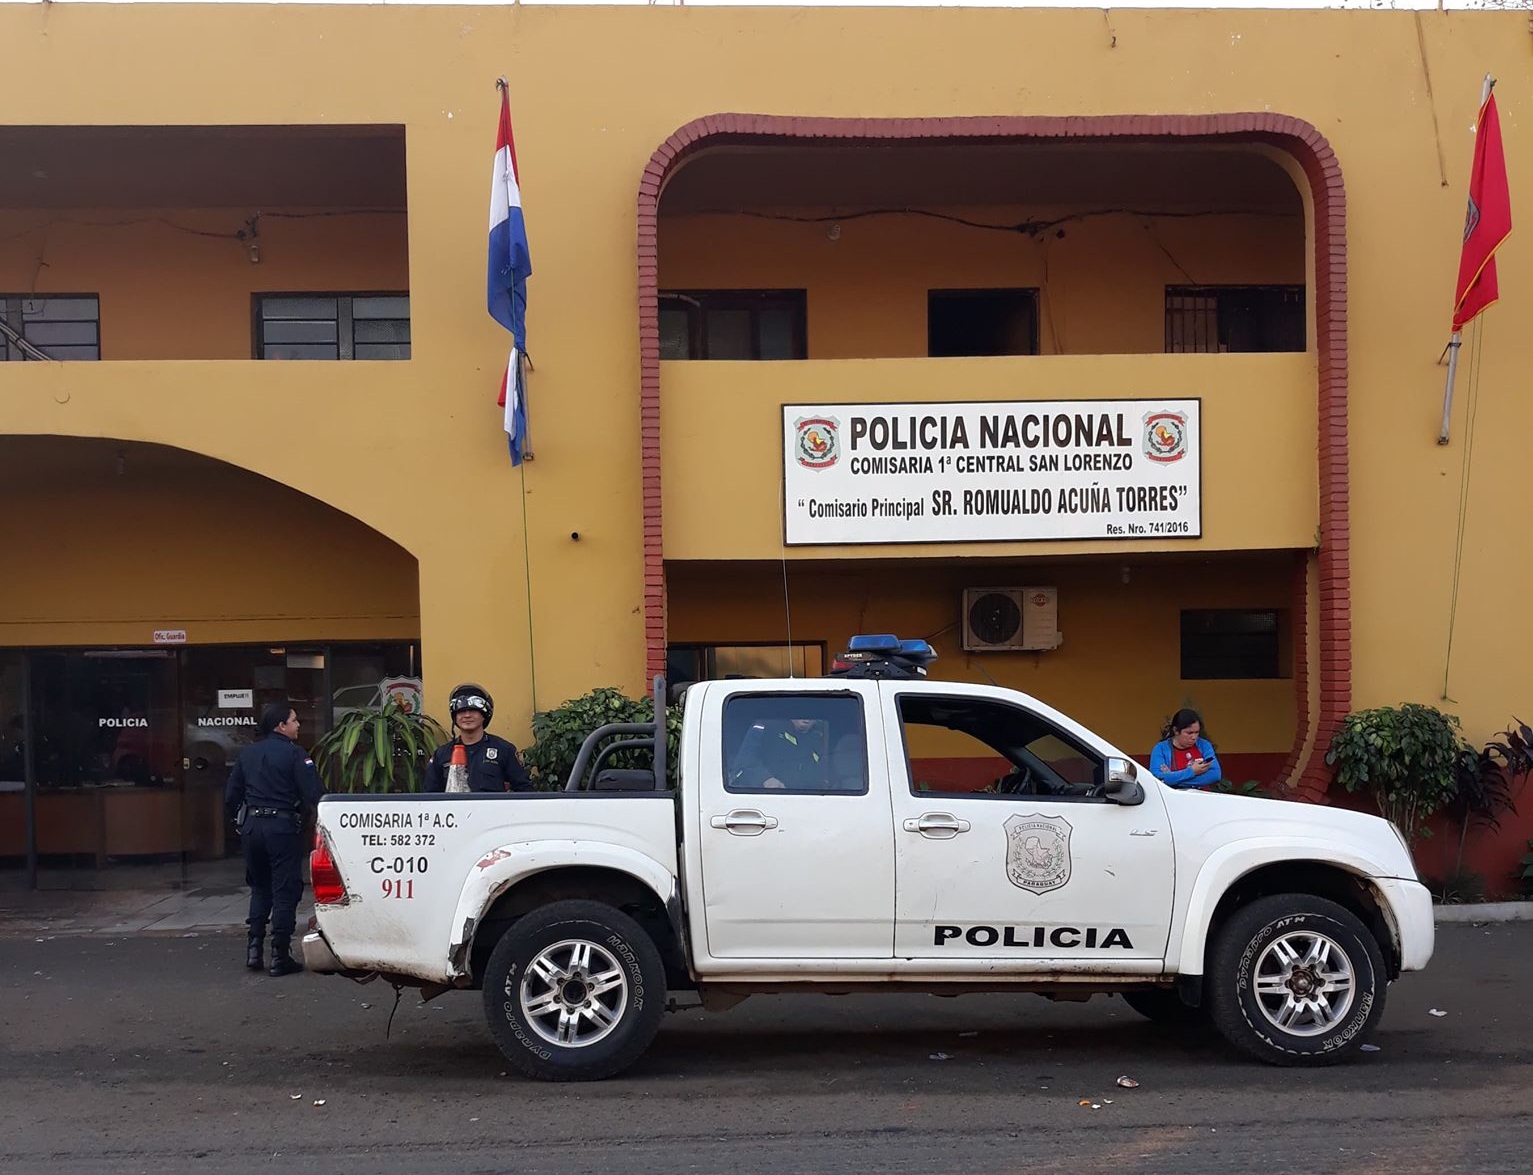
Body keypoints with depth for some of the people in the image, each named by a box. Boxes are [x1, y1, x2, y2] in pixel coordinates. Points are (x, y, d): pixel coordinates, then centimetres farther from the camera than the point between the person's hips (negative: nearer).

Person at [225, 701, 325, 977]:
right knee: (285, 891, 0)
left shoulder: (247, 753, 11)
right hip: (282, 827, -6)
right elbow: (314, 794, -15)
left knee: (259, 888, 20)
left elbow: (231, 796, 13)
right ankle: (280, 958, 0)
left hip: (251, 827, 6)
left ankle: (254, 949, 13)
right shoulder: (294, 754, -8)